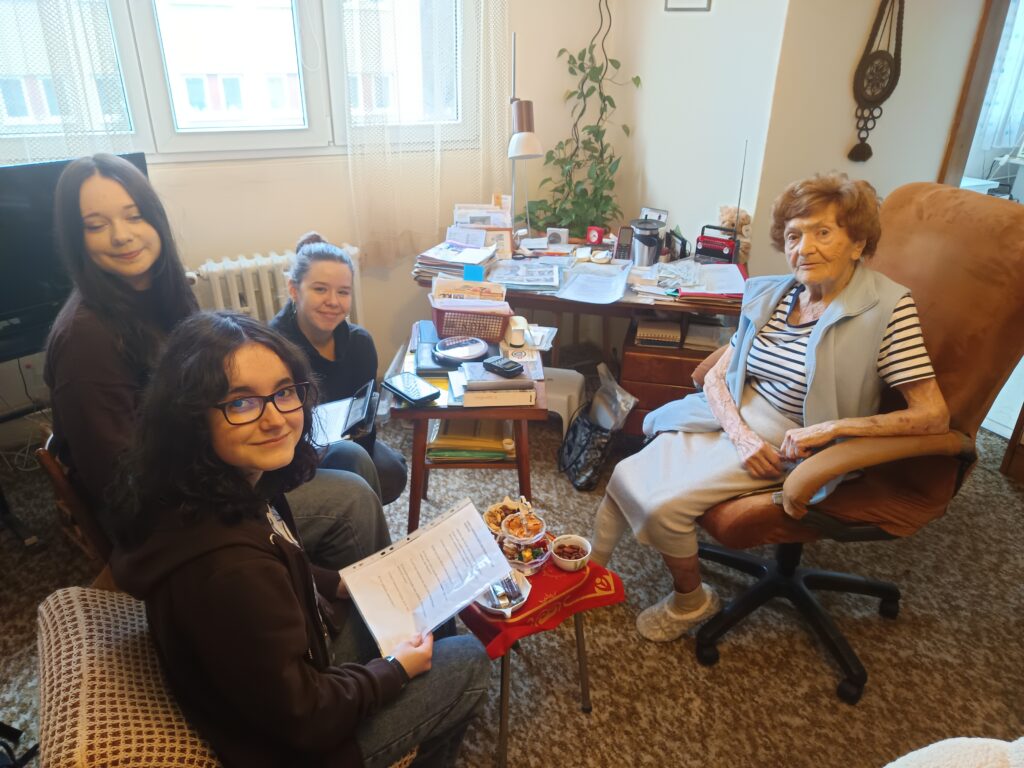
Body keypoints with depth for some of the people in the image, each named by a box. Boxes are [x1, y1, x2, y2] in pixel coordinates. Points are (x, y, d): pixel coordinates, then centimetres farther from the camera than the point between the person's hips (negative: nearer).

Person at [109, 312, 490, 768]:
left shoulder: (233, 483, -14)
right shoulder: (227, 568, -41)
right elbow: (303, 719, -27)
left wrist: (337, 585, 4)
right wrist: (395, 670, -14)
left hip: (289, 663, 7)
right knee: (470, 662, 6)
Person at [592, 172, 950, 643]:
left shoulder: (887, 308, -12)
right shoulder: (769, 295, 4)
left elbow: (933, 415, -14)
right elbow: (716, 378, 4)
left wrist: (833, 427, -23)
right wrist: (741, 436, -15)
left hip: (788, 444, -5)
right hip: (731, 421, 6)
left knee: (664, 504, -20)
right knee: (626, 478, -10)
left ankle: (691, 602, 11)